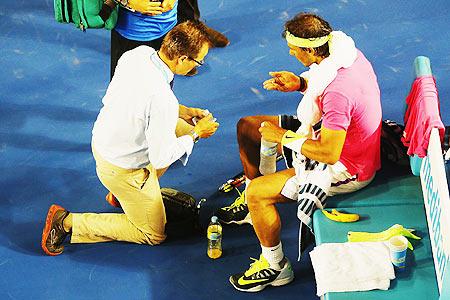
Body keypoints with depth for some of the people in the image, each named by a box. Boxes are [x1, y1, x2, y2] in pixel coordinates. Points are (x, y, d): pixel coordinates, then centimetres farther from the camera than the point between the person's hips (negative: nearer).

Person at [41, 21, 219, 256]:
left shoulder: (138, 53, -14)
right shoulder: (163, 100, -37)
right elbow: (161, 158, -26)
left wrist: (180, 111, 4)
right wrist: (195, 134, -11)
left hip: (102, 138, 8)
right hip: (121, 168, -8)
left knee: (183, 127, 21)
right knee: (154, 235, 13)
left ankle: (123, 193, 26)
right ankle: (67, 222, 7)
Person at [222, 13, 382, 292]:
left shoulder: (337, 93, -37)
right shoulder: (348, 51, -8)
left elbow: (329, 154, -32)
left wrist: (284, 137, -19)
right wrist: (300, 83, -4)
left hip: (347, 169, -10)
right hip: (336, 135, 10)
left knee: (257, 193, -19)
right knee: (246, 127, 13)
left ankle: (275, 267, 4)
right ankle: (251, 205, 32)